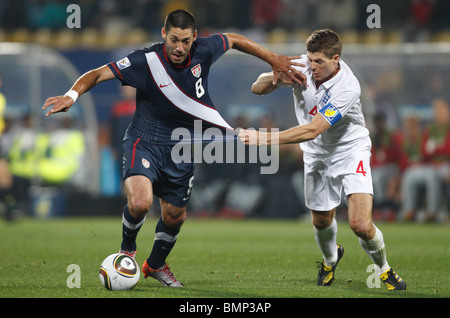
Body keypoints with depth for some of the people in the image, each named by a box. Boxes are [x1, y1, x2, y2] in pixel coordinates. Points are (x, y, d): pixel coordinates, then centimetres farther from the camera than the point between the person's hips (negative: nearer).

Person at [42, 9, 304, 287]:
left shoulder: (203, 52, -11)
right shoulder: (146, 61, -22)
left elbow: (233, 40, 10)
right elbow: (98, 74, -22)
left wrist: (274, 60, 13)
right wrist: (72, 95, -40)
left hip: (182, 149, 4)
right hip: (145, 142, -4)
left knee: (175, 216, 14)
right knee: (140, 202, -28)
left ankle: (156, 264, 44)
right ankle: (127, 250, 5)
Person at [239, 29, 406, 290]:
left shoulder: (348, 87, -32)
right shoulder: (301, 67, -16)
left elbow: (312, 130, -36)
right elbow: (257, 88, -9)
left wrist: (265, 138, -40)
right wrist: (276, 79, -32)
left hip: (351, 150, -5)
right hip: (317, 154, 5)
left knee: (361, 224, -18)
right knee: (322, 220, 15)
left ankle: (384, 269, 10)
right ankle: (330, 258, 49)